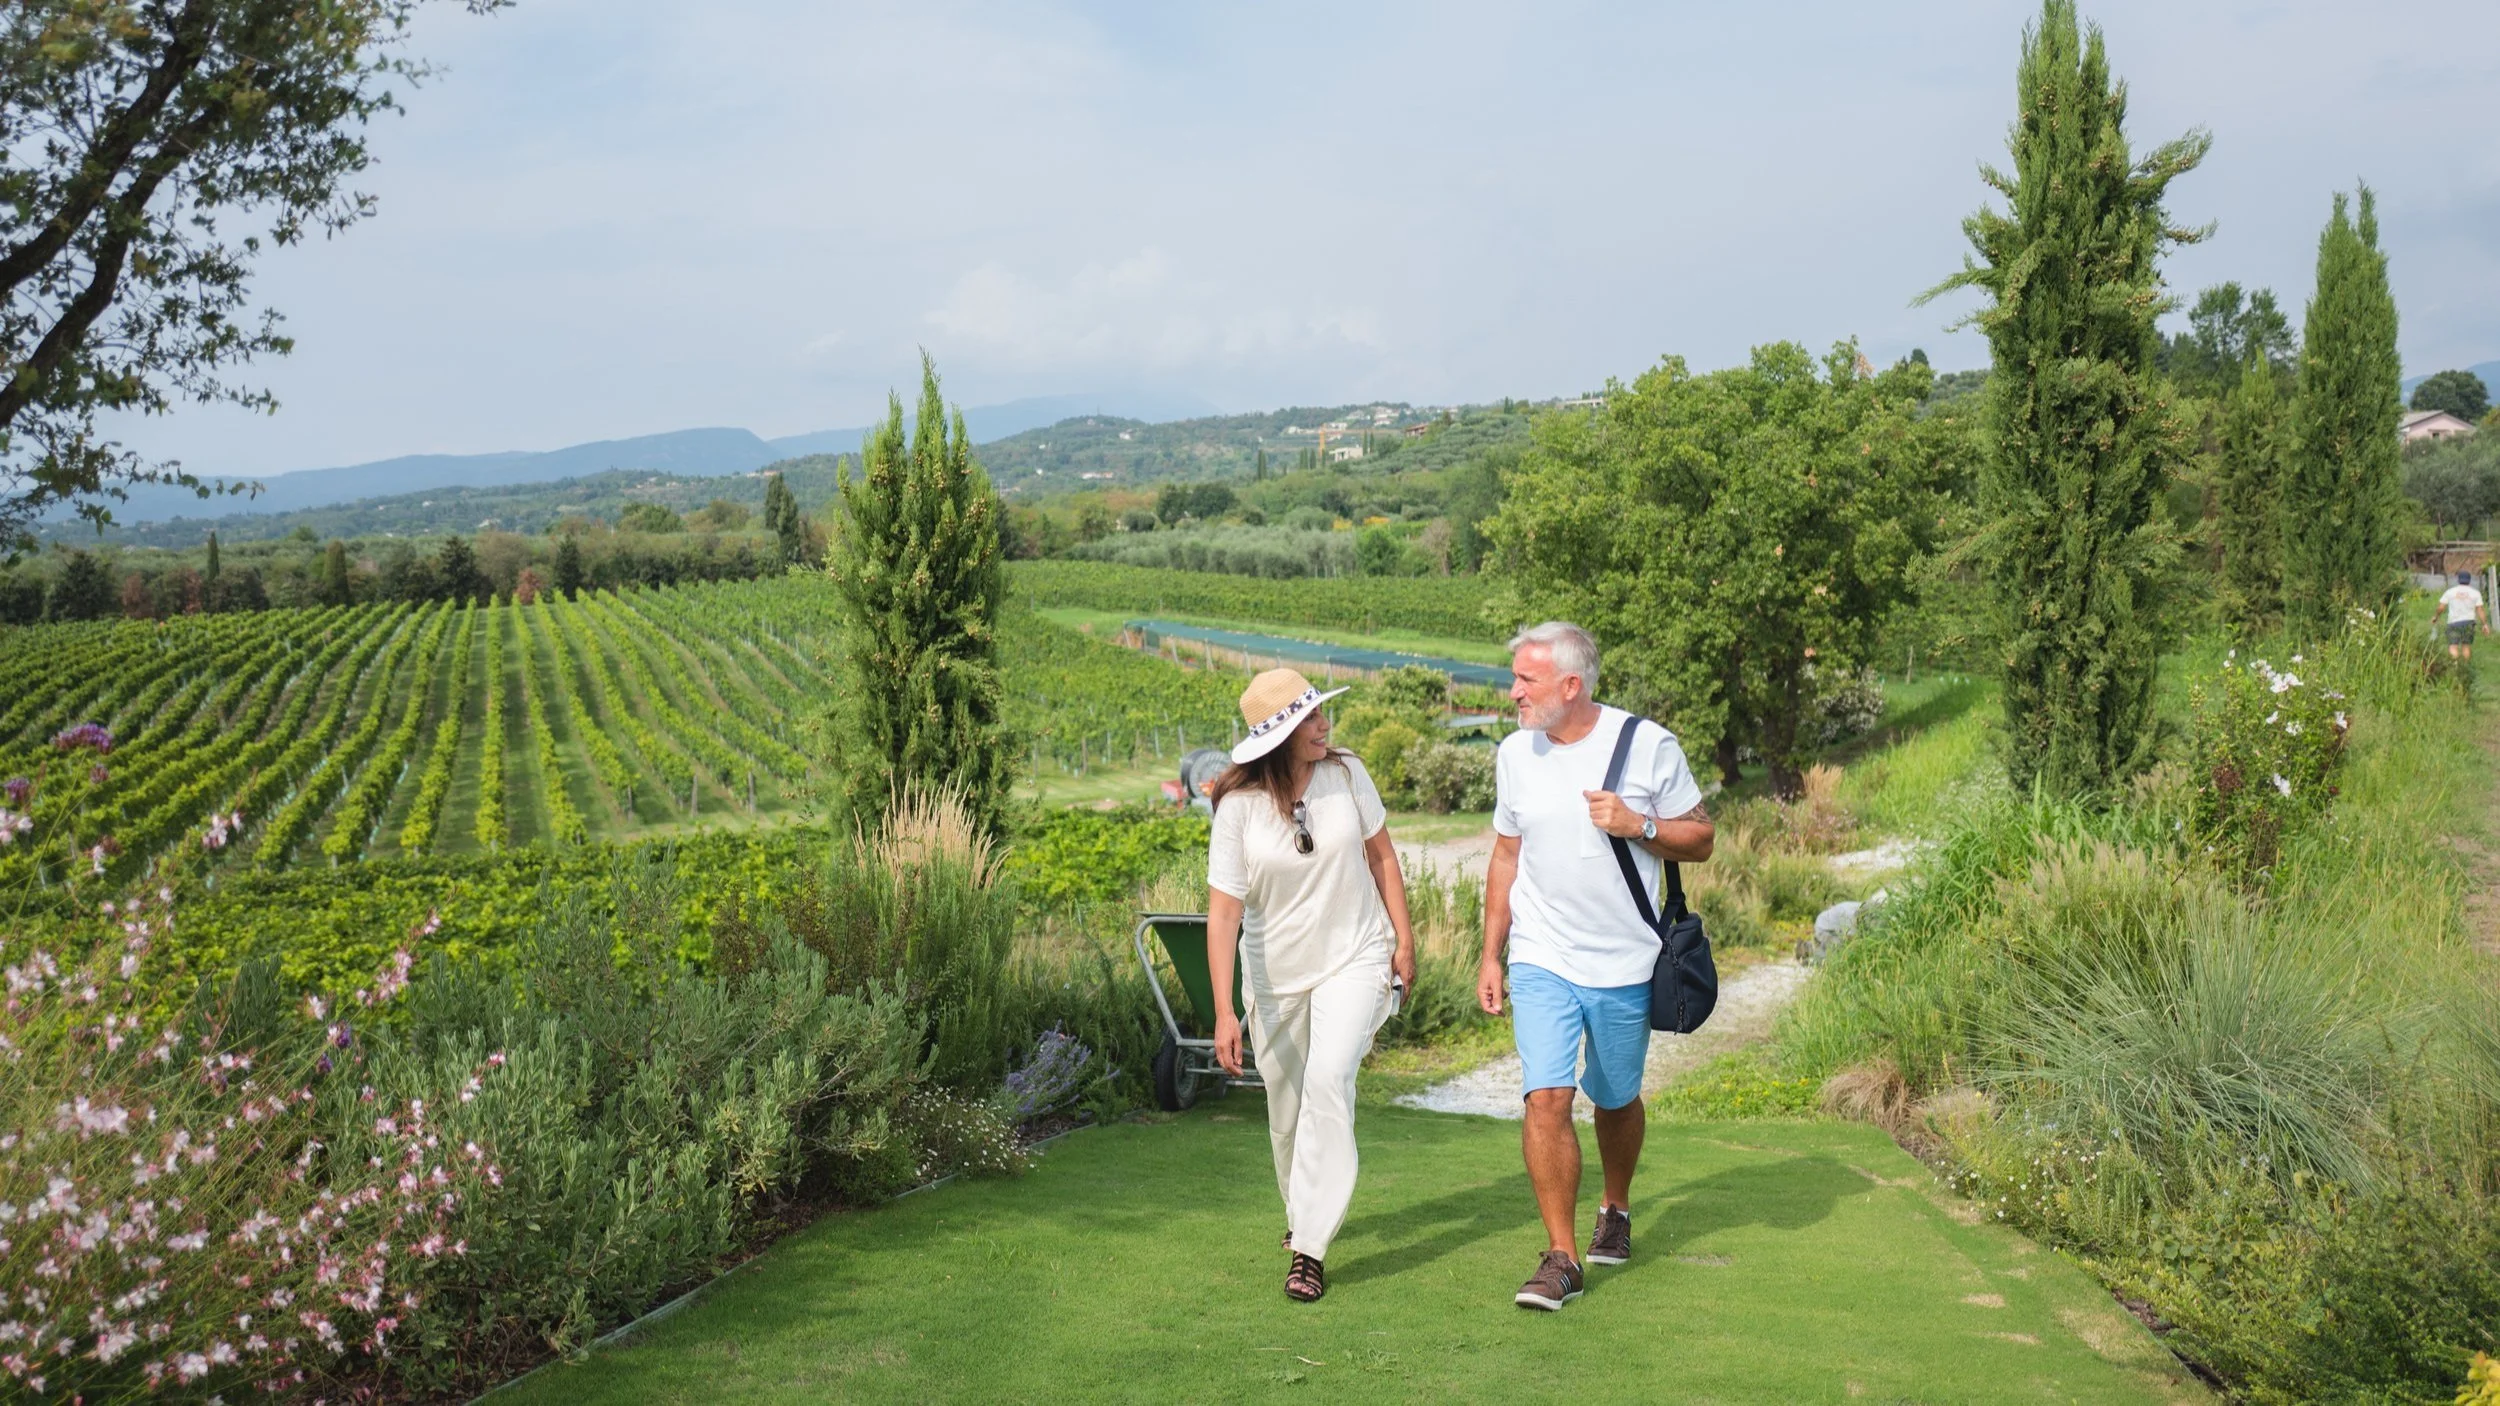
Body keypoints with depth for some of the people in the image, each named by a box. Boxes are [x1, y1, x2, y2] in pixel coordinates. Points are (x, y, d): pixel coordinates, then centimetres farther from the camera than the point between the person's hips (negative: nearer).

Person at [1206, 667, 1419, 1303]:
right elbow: (1223, 911, -18)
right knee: (1286, 1105, 12)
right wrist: (1223, 1012, -23)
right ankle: (1301, 1213, 42)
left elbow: (1382, 854, 5)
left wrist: (1404, 939, 4)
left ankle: (1310, 1247, -17)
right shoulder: (1239, 805, -16)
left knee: (1328, 1080, -21)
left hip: (1356, 958, 0)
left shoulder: (1346, 773, -10)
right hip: (1277, 976, 1)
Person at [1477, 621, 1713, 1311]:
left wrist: (1637, 824, -19)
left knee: (1617, 1100, 14)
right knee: (1546, 1098, -13)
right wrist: (1491, 954, 10)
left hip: (1624, 964, -1)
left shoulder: (1649, 746, -8)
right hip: (1541, 962, 1)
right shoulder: (1514, 754, 3)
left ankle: (1616, 1210, 41)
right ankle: (1561, 1258, -4)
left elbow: (1700, 840, 0)